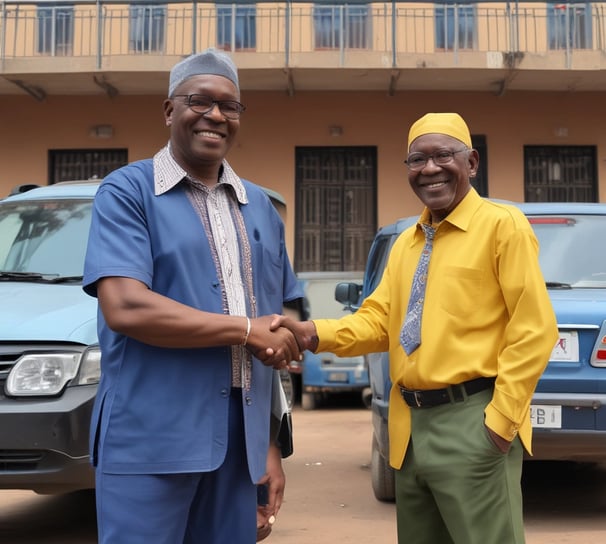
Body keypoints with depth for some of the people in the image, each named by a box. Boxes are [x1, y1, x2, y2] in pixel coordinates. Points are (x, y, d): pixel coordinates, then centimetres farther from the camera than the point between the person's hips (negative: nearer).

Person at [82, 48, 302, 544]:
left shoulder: (260, 207, 14)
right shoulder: (127, 191, -2)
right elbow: (123, 307, -17)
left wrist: (272, 444, 11)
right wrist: (245, 329, -12)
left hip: (241, 440, 5)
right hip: (151, 437, -5)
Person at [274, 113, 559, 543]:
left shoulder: (502, 225, -6)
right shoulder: (406, 243, 16)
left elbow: (534, 328, -12)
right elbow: (378, 320, 9)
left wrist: (502, 418, -15)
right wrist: (314, 334, -9)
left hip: (472, 423, -7)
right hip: (410, 427, 7)